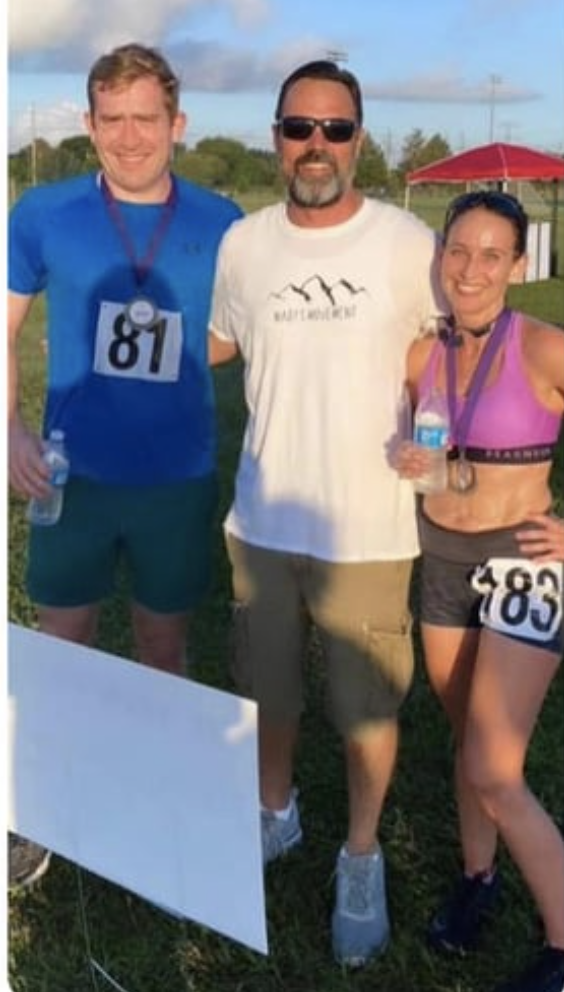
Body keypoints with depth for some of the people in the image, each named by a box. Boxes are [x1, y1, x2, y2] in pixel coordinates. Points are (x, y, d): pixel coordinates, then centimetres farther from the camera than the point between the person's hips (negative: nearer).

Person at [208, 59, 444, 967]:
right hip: (262, 518, 3)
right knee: (267, 691, 20)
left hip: (368, 528, -3)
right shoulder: (241, 244, 0)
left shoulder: (410, 244, -8)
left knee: (368, 706, 10)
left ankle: (362, 858, 34)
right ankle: (276, 813, 46)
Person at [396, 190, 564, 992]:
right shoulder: (423, 353, -1)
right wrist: (409, 464, -2)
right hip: (441, 559, 5)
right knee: (469, 742, 19)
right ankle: (477, 877, 42)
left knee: (493, 772, -6)